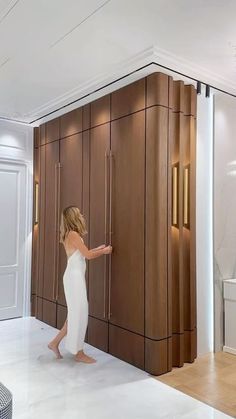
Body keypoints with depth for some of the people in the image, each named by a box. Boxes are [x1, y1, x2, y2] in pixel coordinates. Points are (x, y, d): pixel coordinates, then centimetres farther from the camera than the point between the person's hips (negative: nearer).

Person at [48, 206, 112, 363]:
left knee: (76, 313, 15)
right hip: (74, 277, -10)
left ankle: (55, 342, 24)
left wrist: (99, 249, 18)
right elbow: (88, 255, -16)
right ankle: (79, 352, 11)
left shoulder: (71, 235, 13)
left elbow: (83, 253, 20)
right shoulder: (73, 234, -15)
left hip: (76, 277, 10)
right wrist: (104, 251, -2)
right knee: (79, 313, -1)